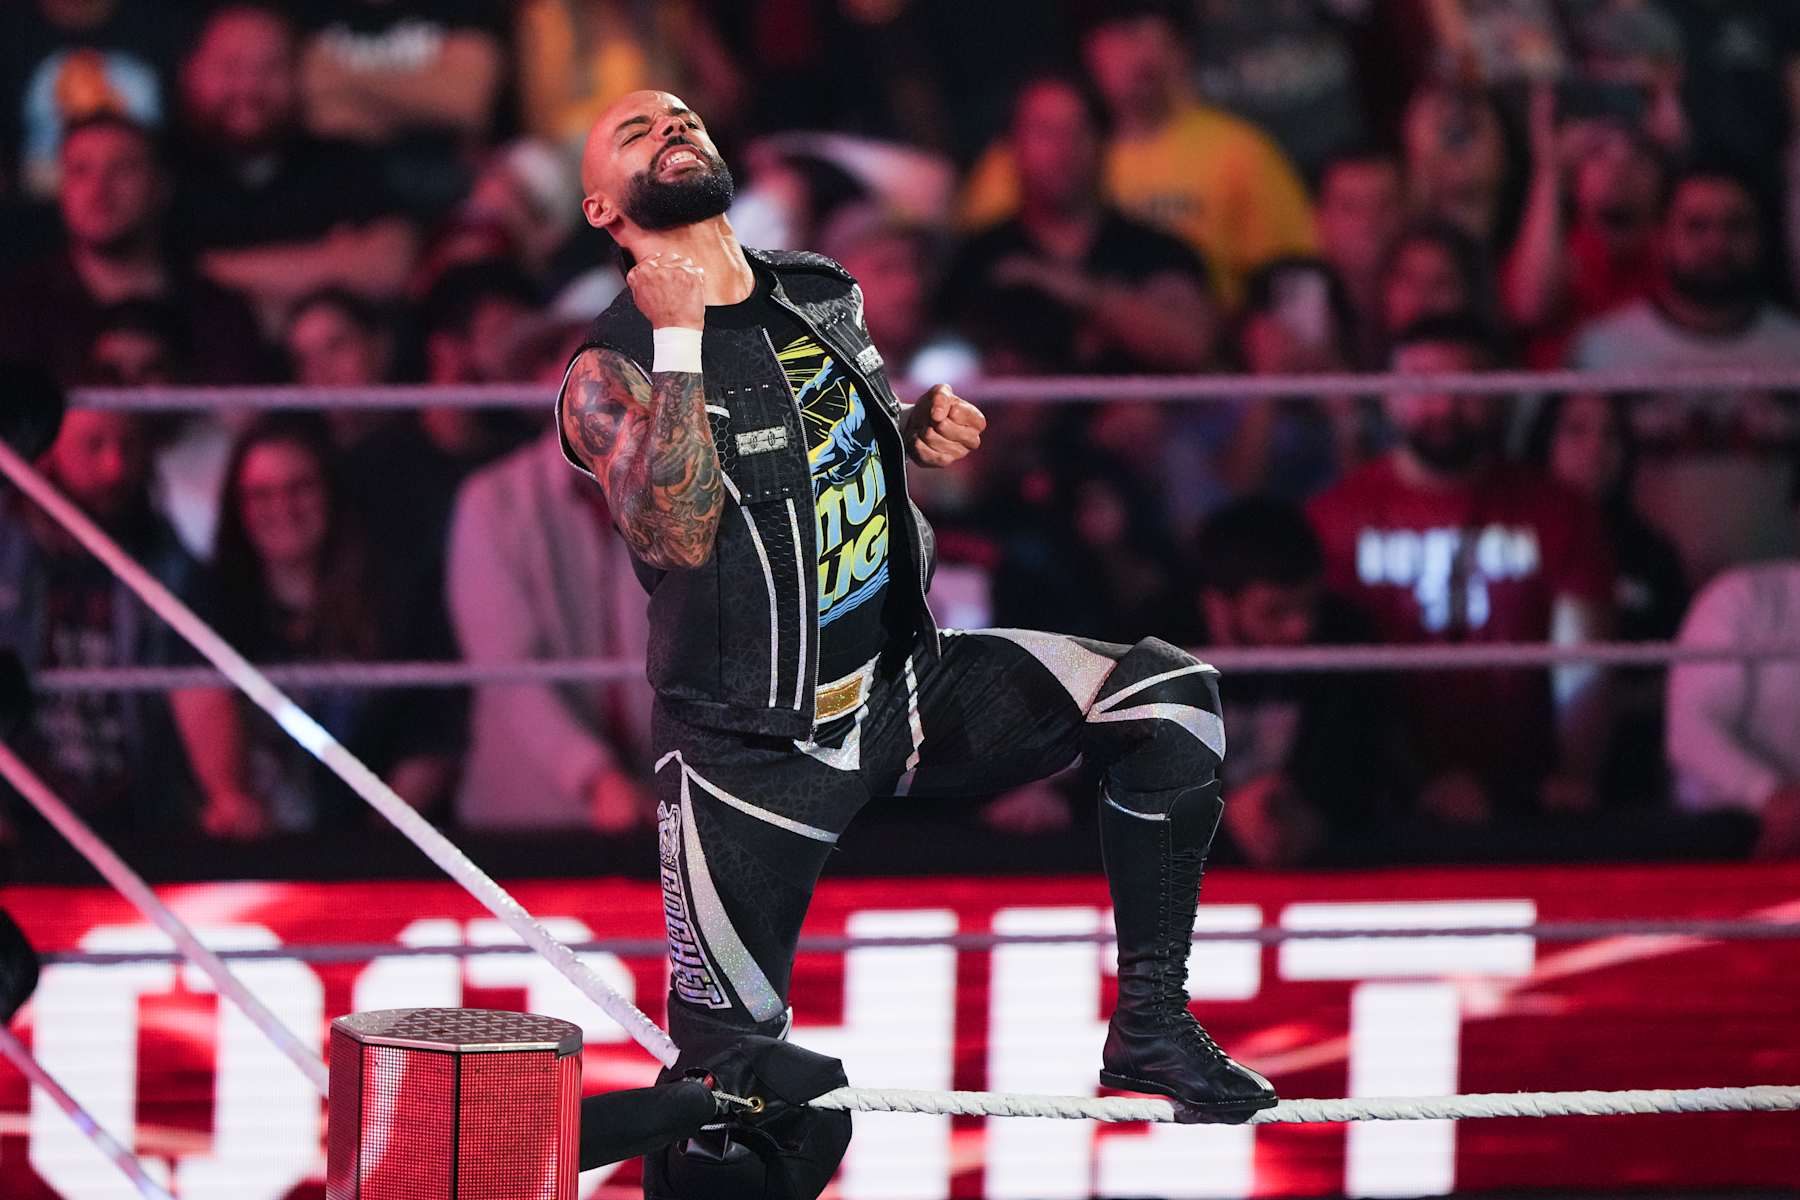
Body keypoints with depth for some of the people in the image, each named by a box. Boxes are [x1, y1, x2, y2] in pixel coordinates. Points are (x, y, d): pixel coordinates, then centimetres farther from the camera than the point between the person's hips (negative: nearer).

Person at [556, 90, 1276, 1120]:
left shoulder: (825, 294, 5)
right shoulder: (611, 376, -13)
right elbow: (680, 534, -31)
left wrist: (924, 429, 1)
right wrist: (677, 334, -29)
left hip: (910, 679, 5)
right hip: (757, 749, -5)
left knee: (1167, 696, -15)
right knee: (727, 1055, -5)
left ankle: (1152, 1024, -10)